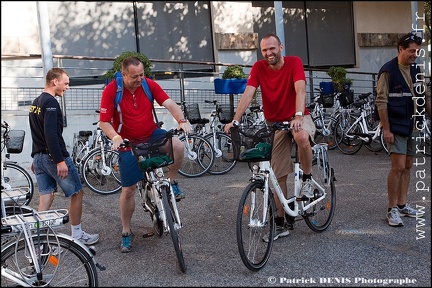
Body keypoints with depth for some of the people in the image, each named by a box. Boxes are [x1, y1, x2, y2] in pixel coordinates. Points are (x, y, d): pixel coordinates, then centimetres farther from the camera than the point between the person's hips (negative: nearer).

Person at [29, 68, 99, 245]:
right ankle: (77, 235, 13)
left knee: (46, 198, 9)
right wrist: (60, 161, -25)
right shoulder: (51, 102, -15)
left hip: (39, 157, 9)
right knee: (77, 193, 4)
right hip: (53, 157, -9)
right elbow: (51, 134, -24)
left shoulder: (35, 103, 15)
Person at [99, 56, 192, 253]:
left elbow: (169, 104, -18)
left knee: (178, 146, -30)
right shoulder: (111, 91, -16)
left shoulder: (149, 85, -10)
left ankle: (172, 182, -2)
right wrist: (116, 138, -35)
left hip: (152, 135, 2)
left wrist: (182, 121, -37)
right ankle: (126, 232, 21)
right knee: (128, 189, 2)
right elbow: (104, 122, -16)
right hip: (128, 143, -2)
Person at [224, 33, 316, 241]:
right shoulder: (259, 68, -5)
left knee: (301, 137, -39)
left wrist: (298, 116, -40)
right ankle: (281, 222, 15)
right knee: (279, 175, 3)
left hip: (298, 118, -2)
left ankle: (307, 179, -11)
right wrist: (235, 120, -28)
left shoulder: (294, 62, -11)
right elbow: (248, 94, -15)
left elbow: (300, 90, -24)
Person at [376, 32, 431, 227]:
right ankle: (392, 209, -1)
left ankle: (402, 205, 22)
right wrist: (386, 129, -16)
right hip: (396, 127, -7)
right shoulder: (388, 71, -11)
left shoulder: (415, 70, 11)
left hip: (412, 126, 7)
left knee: (408, 166, 11)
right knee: (398, 166, -10)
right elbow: (381, 102, -13)